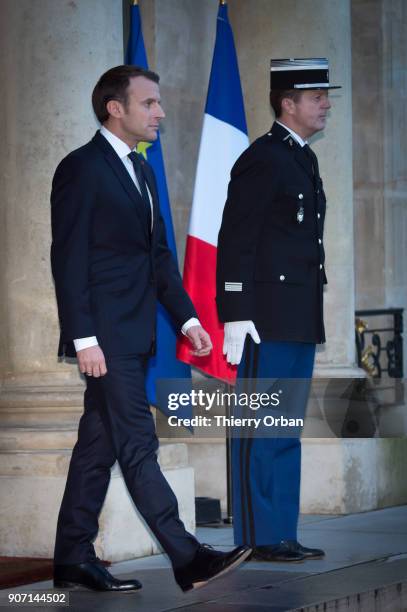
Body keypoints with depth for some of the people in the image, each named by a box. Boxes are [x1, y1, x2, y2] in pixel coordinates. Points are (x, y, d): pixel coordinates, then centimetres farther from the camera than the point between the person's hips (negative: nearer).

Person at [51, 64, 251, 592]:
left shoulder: (142, 172, 18)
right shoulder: (81, 169, -9)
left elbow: (159, 254, 20)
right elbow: (69, 259, -14)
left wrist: (187, 318, 11)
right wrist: (84, 339, -18)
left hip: (133, 336, 9)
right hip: (105, 336, -9)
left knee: (99, 445, 11)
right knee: (137, 444, -8)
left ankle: (74, 560, 16)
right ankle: (188, 559, -11)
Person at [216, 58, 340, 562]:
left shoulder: (303, 159, 18)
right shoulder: (261, 159, -10)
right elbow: (235, 241, -13)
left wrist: (312, 317, 19)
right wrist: (236, 316, -18)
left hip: (301, 323, 9)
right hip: (268, 321, -9)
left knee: (288, 428, 11)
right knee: (259, 428, -4)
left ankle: (282, 533, 16)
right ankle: (259, 537, -1)